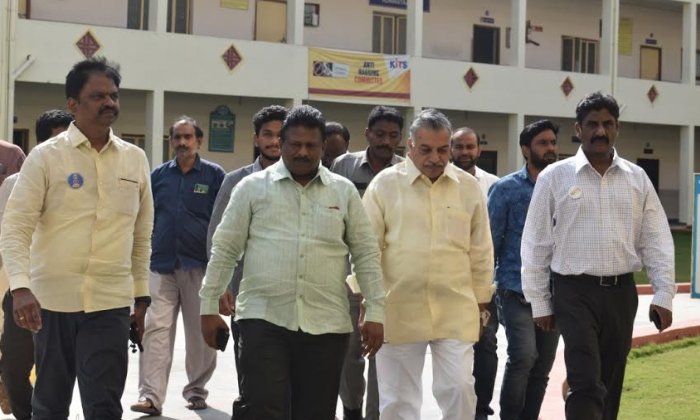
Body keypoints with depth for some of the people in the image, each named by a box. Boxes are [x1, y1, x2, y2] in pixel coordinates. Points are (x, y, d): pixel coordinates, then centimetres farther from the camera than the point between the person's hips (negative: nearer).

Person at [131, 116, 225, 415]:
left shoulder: (214, 175, 2)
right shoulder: (159, 175, 10)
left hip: (200, 266, -1)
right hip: (162, 265, 2)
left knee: (201, 332, 7)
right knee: (156, 329, -6)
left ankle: (197, 390, 20)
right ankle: (151, 396, -8)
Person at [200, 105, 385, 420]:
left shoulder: (344, 191, 9)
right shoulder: (252, 187, 4)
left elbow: (366, 254, 9)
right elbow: (224, 249, 6)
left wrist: (375, 312, 4)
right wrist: (209, 306, 3)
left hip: (326, 324, 2)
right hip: (264, 318, -2)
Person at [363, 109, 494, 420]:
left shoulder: (468, 187, 6)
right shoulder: (384, 184, -1)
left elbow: (480, 252, 11)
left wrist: (481, 303, 11)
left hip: (456, 312, 1)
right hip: (398, 311, -1)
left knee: (459, 389, -2)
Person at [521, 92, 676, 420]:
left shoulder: (637, 178, 7)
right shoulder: (554, 177, -2)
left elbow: (656, 241, 7)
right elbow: (536, 245, 1)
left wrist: (663, 294, -1)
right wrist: (539, 303, -1)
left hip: (621, 292, 4)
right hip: (575, 291, -3)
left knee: (611, 384, 12)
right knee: (586, 383, -11)